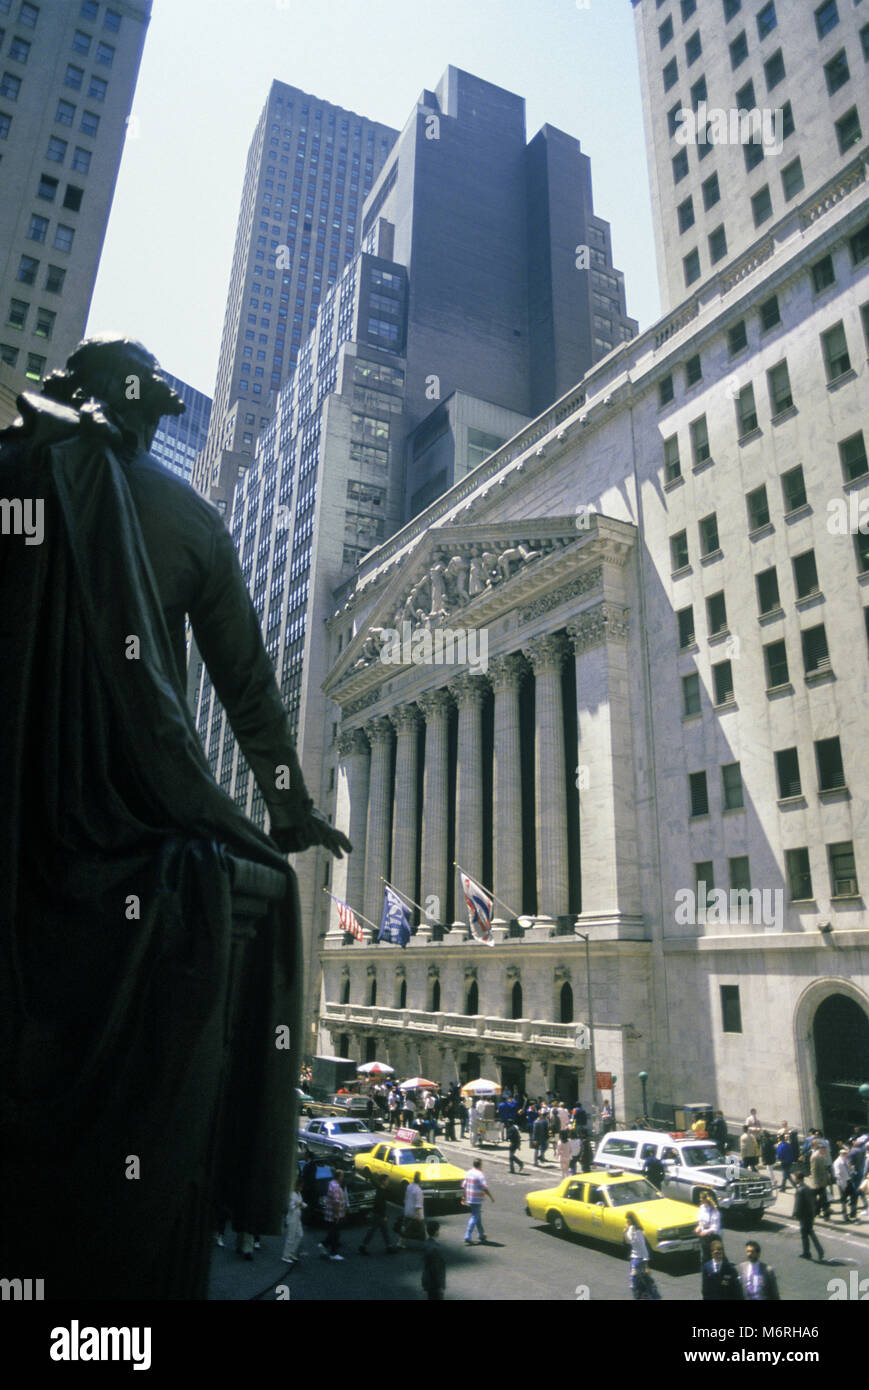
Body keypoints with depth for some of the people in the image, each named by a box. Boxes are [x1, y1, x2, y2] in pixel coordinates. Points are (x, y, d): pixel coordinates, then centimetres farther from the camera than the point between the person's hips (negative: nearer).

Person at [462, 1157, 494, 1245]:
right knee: (474, 1218, -4)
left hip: (469, 1199, 8)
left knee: (478, 1217, 20)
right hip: (477, 1200, -8)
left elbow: (464, 1186, 13)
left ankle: (482, 1235, 30)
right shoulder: (479, 1174, -16)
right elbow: (485, 1188, -19)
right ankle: (467, 1237, -9)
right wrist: (491, 1197, -7)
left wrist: (465, 1198, 19)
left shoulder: (468, 1173, 9)